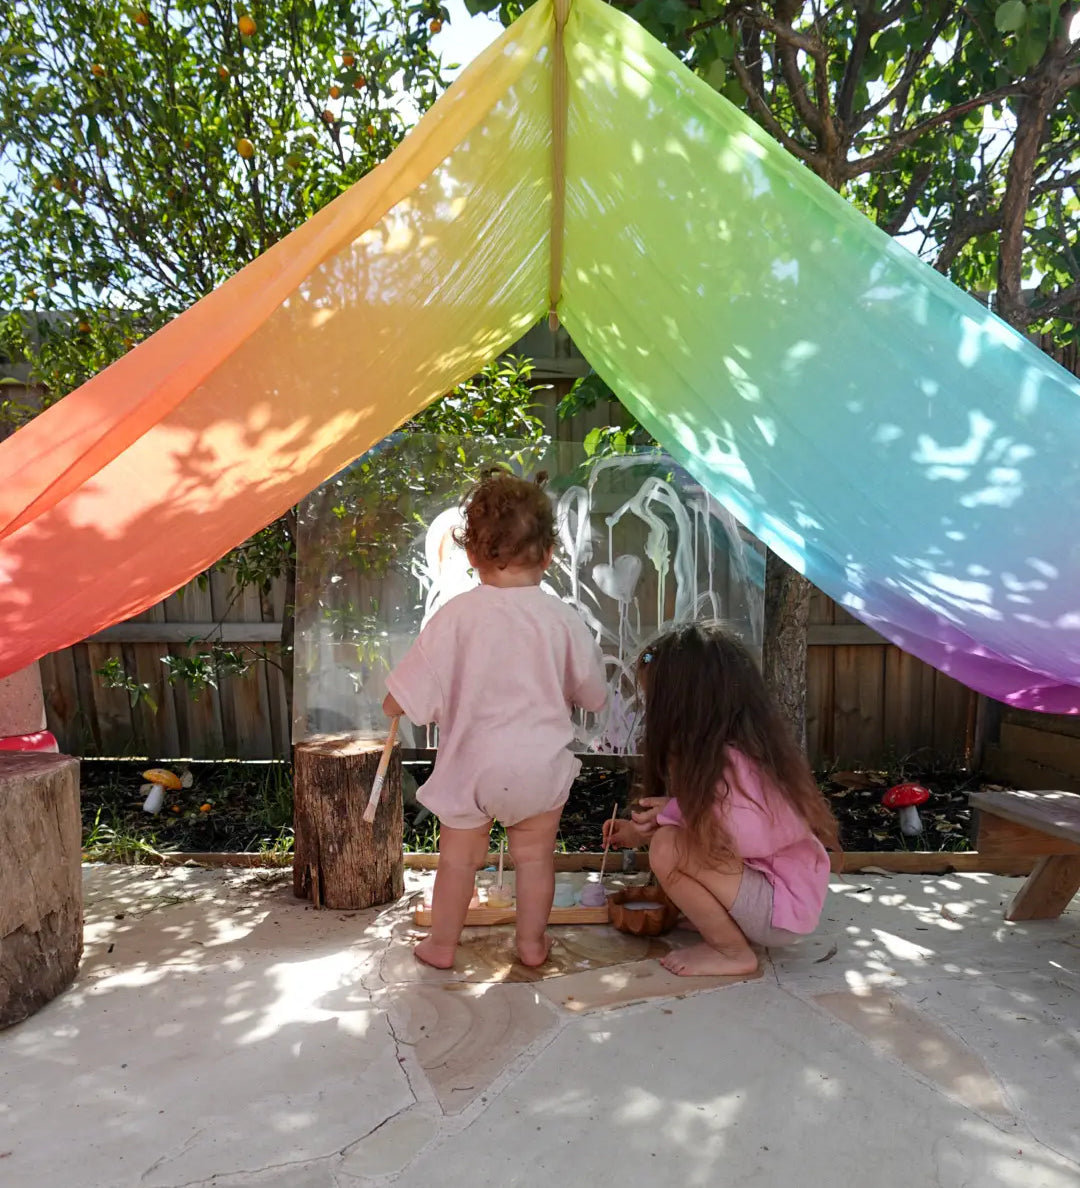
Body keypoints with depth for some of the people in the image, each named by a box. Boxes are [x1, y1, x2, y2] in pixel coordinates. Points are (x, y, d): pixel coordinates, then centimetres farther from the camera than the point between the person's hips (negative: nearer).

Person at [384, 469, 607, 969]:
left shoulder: (456, 615, -15)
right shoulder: (563, 618, -10)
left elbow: (404, 700, -14)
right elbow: (593, 696, 3)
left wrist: (391, 704, 8)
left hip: (471, 763, -1)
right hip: (540, 764, 1)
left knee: (458, 857, 18)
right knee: (535, 855, 20)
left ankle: (442, 944, 35)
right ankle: (532, 942, 35)